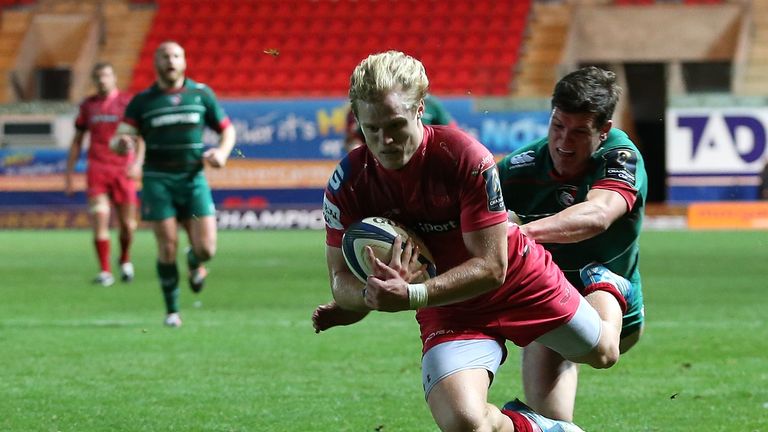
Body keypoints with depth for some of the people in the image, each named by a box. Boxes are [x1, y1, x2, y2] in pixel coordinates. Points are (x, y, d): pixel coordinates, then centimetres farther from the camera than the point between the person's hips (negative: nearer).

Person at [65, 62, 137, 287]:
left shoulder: (127, 102, 1)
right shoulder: (88, 105, 10)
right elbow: (77, 141, 16)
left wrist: (137, 162, -21)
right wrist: (69, 173, 12)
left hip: (123, 170, -1)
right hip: (96, 171, 1)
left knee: (127, 224, 3)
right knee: (99, 219, -12)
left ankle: (125, 260, 30)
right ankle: (105, 271, -7)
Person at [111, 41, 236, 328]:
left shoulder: (201, 94, 8)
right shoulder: (142, 101, 4)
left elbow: (227, 129, 16)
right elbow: (118, 141, 0)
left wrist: (222, 152, -5)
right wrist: (122, 142, -25)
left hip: (193, 178, 1)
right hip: (158, 180, -1)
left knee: (206, 248, -8)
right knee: (168, 248, -7)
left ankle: (195, 262, 31)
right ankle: (172, 310, 10)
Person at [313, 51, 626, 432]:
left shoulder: (464, 157, -31)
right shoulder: (347, 184, -20)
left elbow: (492, 266, -29)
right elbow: (341, 278, -12)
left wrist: (411, 296, -42)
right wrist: (373, 293, -37)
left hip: (520, 281, -1)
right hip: (448, 309, 1)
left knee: (603, 354, 25)